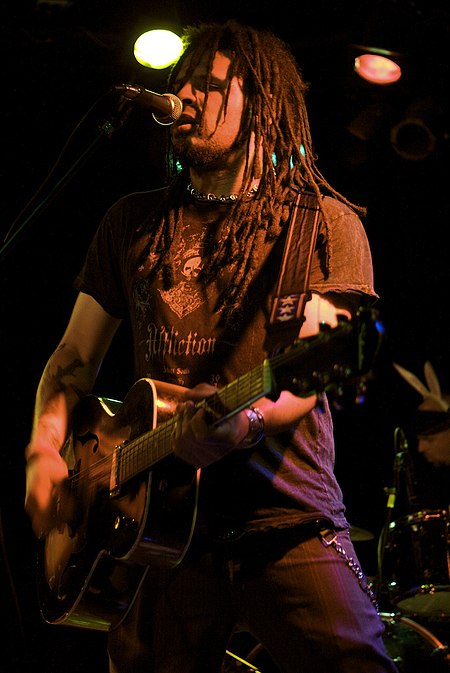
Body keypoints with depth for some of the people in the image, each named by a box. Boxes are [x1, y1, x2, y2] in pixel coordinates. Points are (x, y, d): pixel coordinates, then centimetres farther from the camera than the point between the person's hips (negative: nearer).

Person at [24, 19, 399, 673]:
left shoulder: (324, 222, 4)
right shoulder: (134, 222, 17)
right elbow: (74, 358, 19)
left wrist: (244, 422, -29)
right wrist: (45, 448, 1)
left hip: (288, 518, -3)